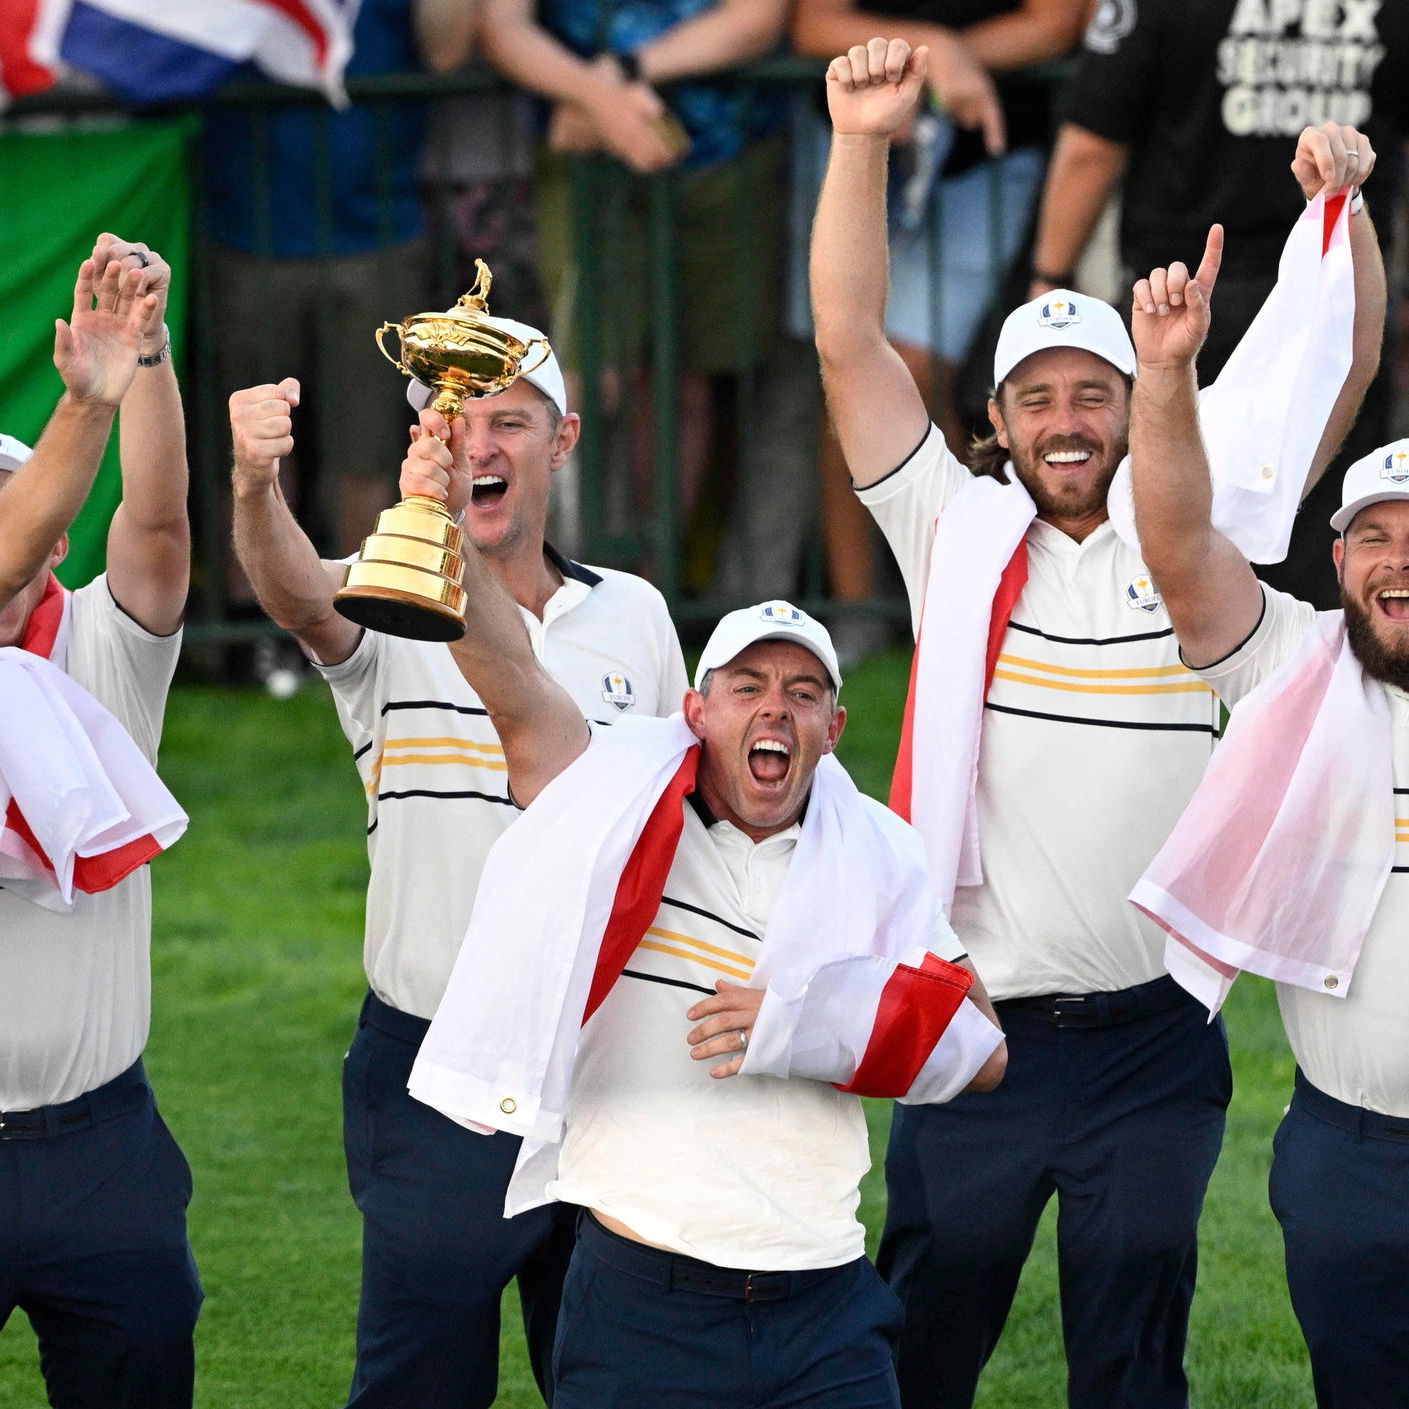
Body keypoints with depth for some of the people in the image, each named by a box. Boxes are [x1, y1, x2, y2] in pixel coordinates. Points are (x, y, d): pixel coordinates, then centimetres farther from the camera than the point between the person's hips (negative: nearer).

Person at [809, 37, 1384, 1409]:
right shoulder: (956, 534, 3)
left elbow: (1341, 368, 0)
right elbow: (847, 342, -4)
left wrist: (1341, 209, -16)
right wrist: (861, 145, -15)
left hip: (1153, 1035, 1)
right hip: (976, 1024, -1)